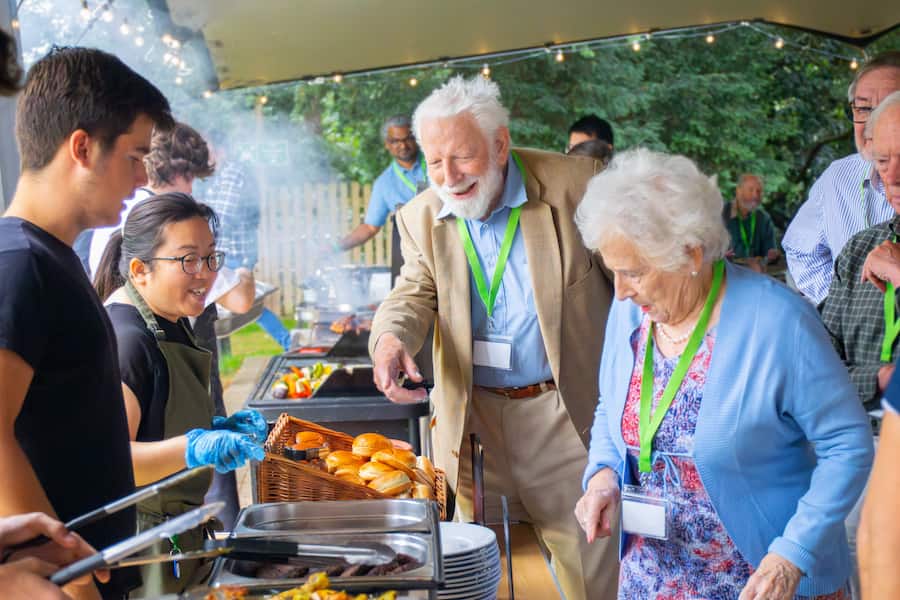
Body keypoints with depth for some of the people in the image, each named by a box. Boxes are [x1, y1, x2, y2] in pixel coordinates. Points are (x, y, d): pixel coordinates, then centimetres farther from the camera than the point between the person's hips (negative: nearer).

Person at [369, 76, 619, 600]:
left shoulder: (575, 184, -9)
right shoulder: (421, 217, 3)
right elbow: (415, 293, 2)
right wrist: (391, 337, -22)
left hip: (564, 409, -3)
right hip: (472, 418, 3)